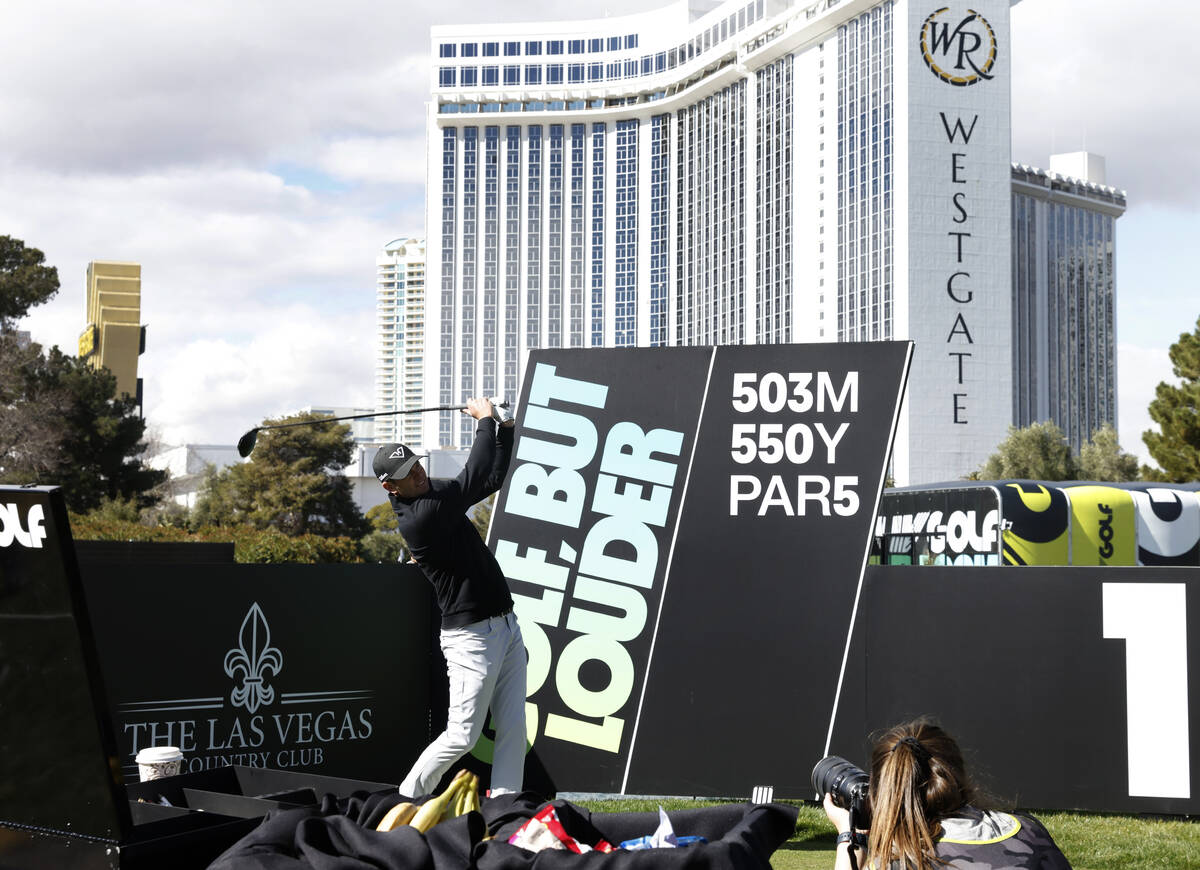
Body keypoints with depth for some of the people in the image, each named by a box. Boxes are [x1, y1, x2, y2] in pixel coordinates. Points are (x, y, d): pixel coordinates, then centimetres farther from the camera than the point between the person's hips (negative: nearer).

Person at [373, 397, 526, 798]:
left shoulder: (435, 493, 8)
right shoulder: (417, 520, -21)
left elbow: (491, 478, 17)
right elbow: (475, 479, -22)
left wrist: (505, 429, 1)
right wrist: (485, 419, -10)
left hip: (506, 627, 9)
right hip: (471, 637, -9)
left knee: (513, 729, 4)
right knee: (462, 736, -5)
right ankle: (404, 802, 12)